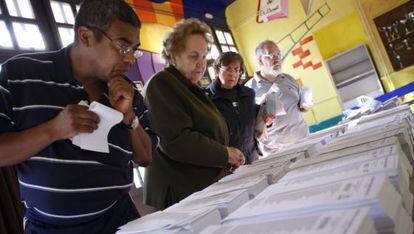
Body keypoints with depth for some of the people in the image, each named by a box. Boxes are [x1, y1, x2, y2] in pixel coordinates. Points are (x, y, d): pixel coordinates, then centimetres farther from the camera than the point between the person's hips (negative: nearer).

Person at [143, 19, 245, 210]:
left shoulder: (192, 89, 16)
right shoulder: (161, 84, -14)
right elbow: (177, 140, -25)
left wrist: (230, 158, 5)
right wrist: (225, 154, -14)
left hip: (207, 185, 9)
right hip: (182, 194, -9)